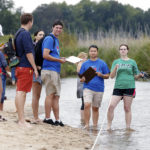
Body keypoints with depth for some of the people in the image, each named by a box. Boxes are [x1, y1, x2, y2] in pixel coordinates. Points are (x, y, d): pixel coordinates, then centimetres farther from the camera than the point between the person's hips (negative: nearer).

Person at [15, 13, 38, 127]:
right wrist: (35, 68, -14)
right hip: (25, 67, -10)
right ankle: (22, 120, -14)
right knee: (21, 92, -12)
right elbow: (28, 53, -18)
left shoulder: (18, 33, 18)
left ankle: (21, 118, 15)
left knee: (21, 92, 11)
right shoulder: (25, 34, -13)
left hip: (20, 67, 10)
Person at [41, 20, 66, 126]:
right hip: (49, 70, -10)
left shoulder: (56, 40, 22)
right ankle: (47, 118, -7)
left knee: (56, 96, 8)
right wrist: (59, 60, -10)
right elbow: (45, 55, -17)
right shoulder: (49, 39, -8)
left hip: (56, 71, 10)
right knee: (50, 94, -9)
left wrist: (61, 59, 10)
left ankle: (57, 120, 10)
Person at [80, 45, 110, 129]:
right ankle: (87, 124, -14)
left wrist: (101, 75, -13)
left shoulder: (102, 63, 6)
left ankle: (95, 125, 18)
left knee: (95, 108, 8)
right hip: (88, 88, 0)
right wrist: (82, 79, -11)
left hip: (99, 88, 0)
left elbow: (107, 76, 7)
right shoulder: (85, 64, 9)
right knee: (87, 105, -19)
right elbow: (81, 77, 12)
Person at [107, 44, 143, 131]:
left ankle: (128, 128, 8)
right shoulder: (116, 62, 12)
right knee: (111, 106, -10)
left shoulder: (132, 62, 9)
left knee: (127, 108, 1)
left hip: (129, 87, -1)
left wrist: (139, 75, -9)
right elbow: (112, 76, 4)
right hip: (118, 87, 1)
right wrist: (115, 68, -13)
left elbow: (135, 76, 13)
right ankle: (109, 127, -1)